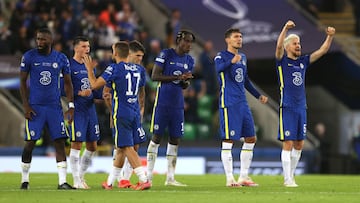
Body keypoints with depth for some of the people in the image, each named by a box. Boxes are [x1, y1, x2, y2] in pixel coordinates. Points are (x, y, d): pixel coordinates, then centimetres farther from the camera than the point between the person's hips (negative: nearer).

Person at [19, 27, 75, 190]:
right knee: (30, 143, -1)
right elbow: (22, 82, 1)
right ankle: (24, 180, 13)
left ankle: (62, 181, -3)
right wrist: (26, 105, -6)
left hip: (54, 106, 2)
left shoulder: (61, 59, 3)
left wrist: (71, 106, 3)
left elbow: (68, 83, 11)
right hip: (35, 107, -2)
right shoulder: (29, 57, -3)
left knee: (60, 142, -4)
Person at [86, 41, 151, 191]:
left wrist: (89, 69, 6)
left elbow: (95, 85, -10)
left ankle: (144, 180, -19)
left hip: (121, 114, -7)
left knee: (127, 148, -8)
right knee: (121, 148, 14)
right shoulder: (138, 69, 10)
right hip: (134, 113, 7)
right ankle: (110, 182, 23)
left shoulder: (115, 68, -9)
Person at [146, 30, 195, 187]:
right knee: (157, 137, -3)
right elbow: (154, 76, -11)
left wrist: (186, 81, -5)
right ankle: (149, 176, 1)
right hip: (163, 102, -6)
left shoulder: (189, 60, 12)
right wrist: (177, 77, -17)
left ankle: (170, 178, 10)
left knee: (175, 139, 5)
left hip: (177, 104, 6)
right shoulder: (166, 54, -6)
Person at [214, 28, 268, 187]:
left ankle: (244, 177, 15)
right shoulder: (221, 56, -6)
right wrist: (231, 62, -50)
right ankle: (229, 179, -3)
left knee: (251, 139, 8)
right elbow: (218, 68, -31)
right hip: (228, 104, -8)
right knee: (228, 141, -6)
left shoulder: (243, 57, 18)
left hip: (242, 103, 8)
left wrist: (258, 95, 29)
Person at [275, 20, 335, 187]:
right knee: (288, 144, -7)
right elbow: (279, 46, -20)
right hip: (287, 107, -6)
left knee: (299, 144, 8)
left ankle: (291, 176, 17)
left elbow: (322, 50, 12)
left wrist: (330, 36, -4)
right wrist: (286, 28, -32)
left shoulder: (303, 61, 13)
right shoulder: (282, 61, -1)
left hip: (301, 107, 6)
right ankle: (287, 179, -5)